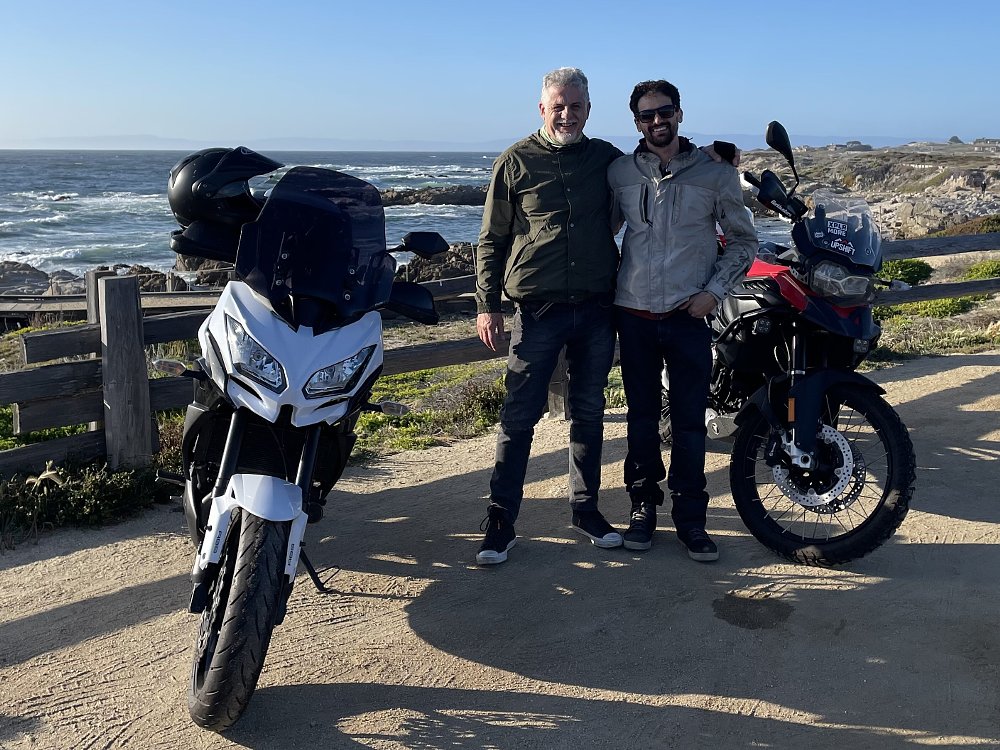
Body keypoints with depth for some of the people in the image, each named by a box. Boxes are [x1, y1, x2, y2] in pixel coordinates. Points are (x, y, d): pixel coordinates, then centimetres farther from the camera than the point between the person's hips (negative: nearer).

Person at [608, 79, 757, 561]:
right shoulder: (619, 173, 5)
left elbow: (743, 241, 8)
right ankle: (643, 505, 23)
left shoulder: (716, 174, 1)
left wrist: (714, 291, -4)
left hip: (689, 315, -1)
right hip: (634, 315, 2)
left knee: (690, 421, 2)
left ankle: (690, 517, 13)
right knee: (641, 417, 10)